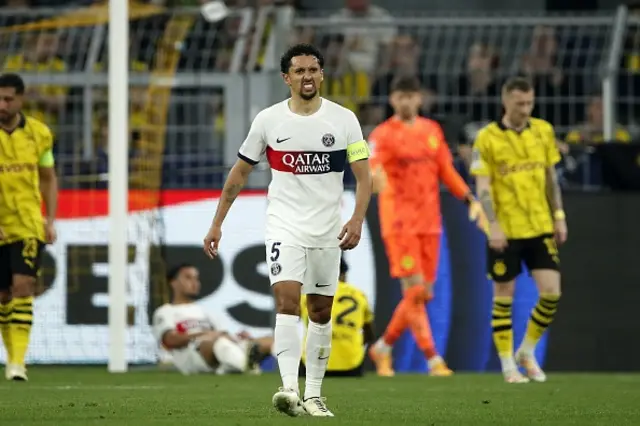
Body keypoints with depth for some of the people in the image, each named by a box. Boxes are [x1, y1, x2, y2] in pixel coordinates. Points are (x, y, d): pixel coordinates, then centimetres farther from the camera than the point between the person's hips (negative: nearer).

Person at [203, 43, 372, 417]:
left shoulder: (344, 119, -2)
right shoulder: (268, 120, -1)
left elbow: (364, 176, -2)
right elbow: (239, 173, 9)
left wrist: (358, 219, -18)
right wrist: (217, 224, 7)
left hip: (328, 232, 2)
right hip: (285, 228, -2)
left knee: (321, 313, 9)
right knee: (287, 301, -19)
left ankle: (314, 394, 20)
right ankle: (290, 389, -29)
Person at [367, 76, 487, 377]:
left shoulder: (432, 131, 13)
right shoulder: (384, 134, -4)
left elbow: (446, 171, 20)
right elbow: (372, 168, -21)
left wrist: (470, 199, 11)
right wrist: (376, 176, -45)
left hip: (429, 223, 6)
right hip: (400, 223, -6)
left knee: (421, 293, 7)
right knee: (415, 291, -12)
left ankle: (383, 347, 25)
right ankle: (433, 360, -9)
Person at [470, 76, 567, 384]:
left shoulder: (543, 131, 6)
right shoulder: (488, 138, -7)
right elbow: (483, 187, -9)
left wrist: (559, 217, 11)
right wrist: (494, 225, -19)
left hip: (540, 228, 4)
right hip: (506, 231, -4)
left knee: (551, 292, -4)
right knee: (504, 297, 3)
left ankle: (527, 352, 15)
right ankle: (508, 365, 13)